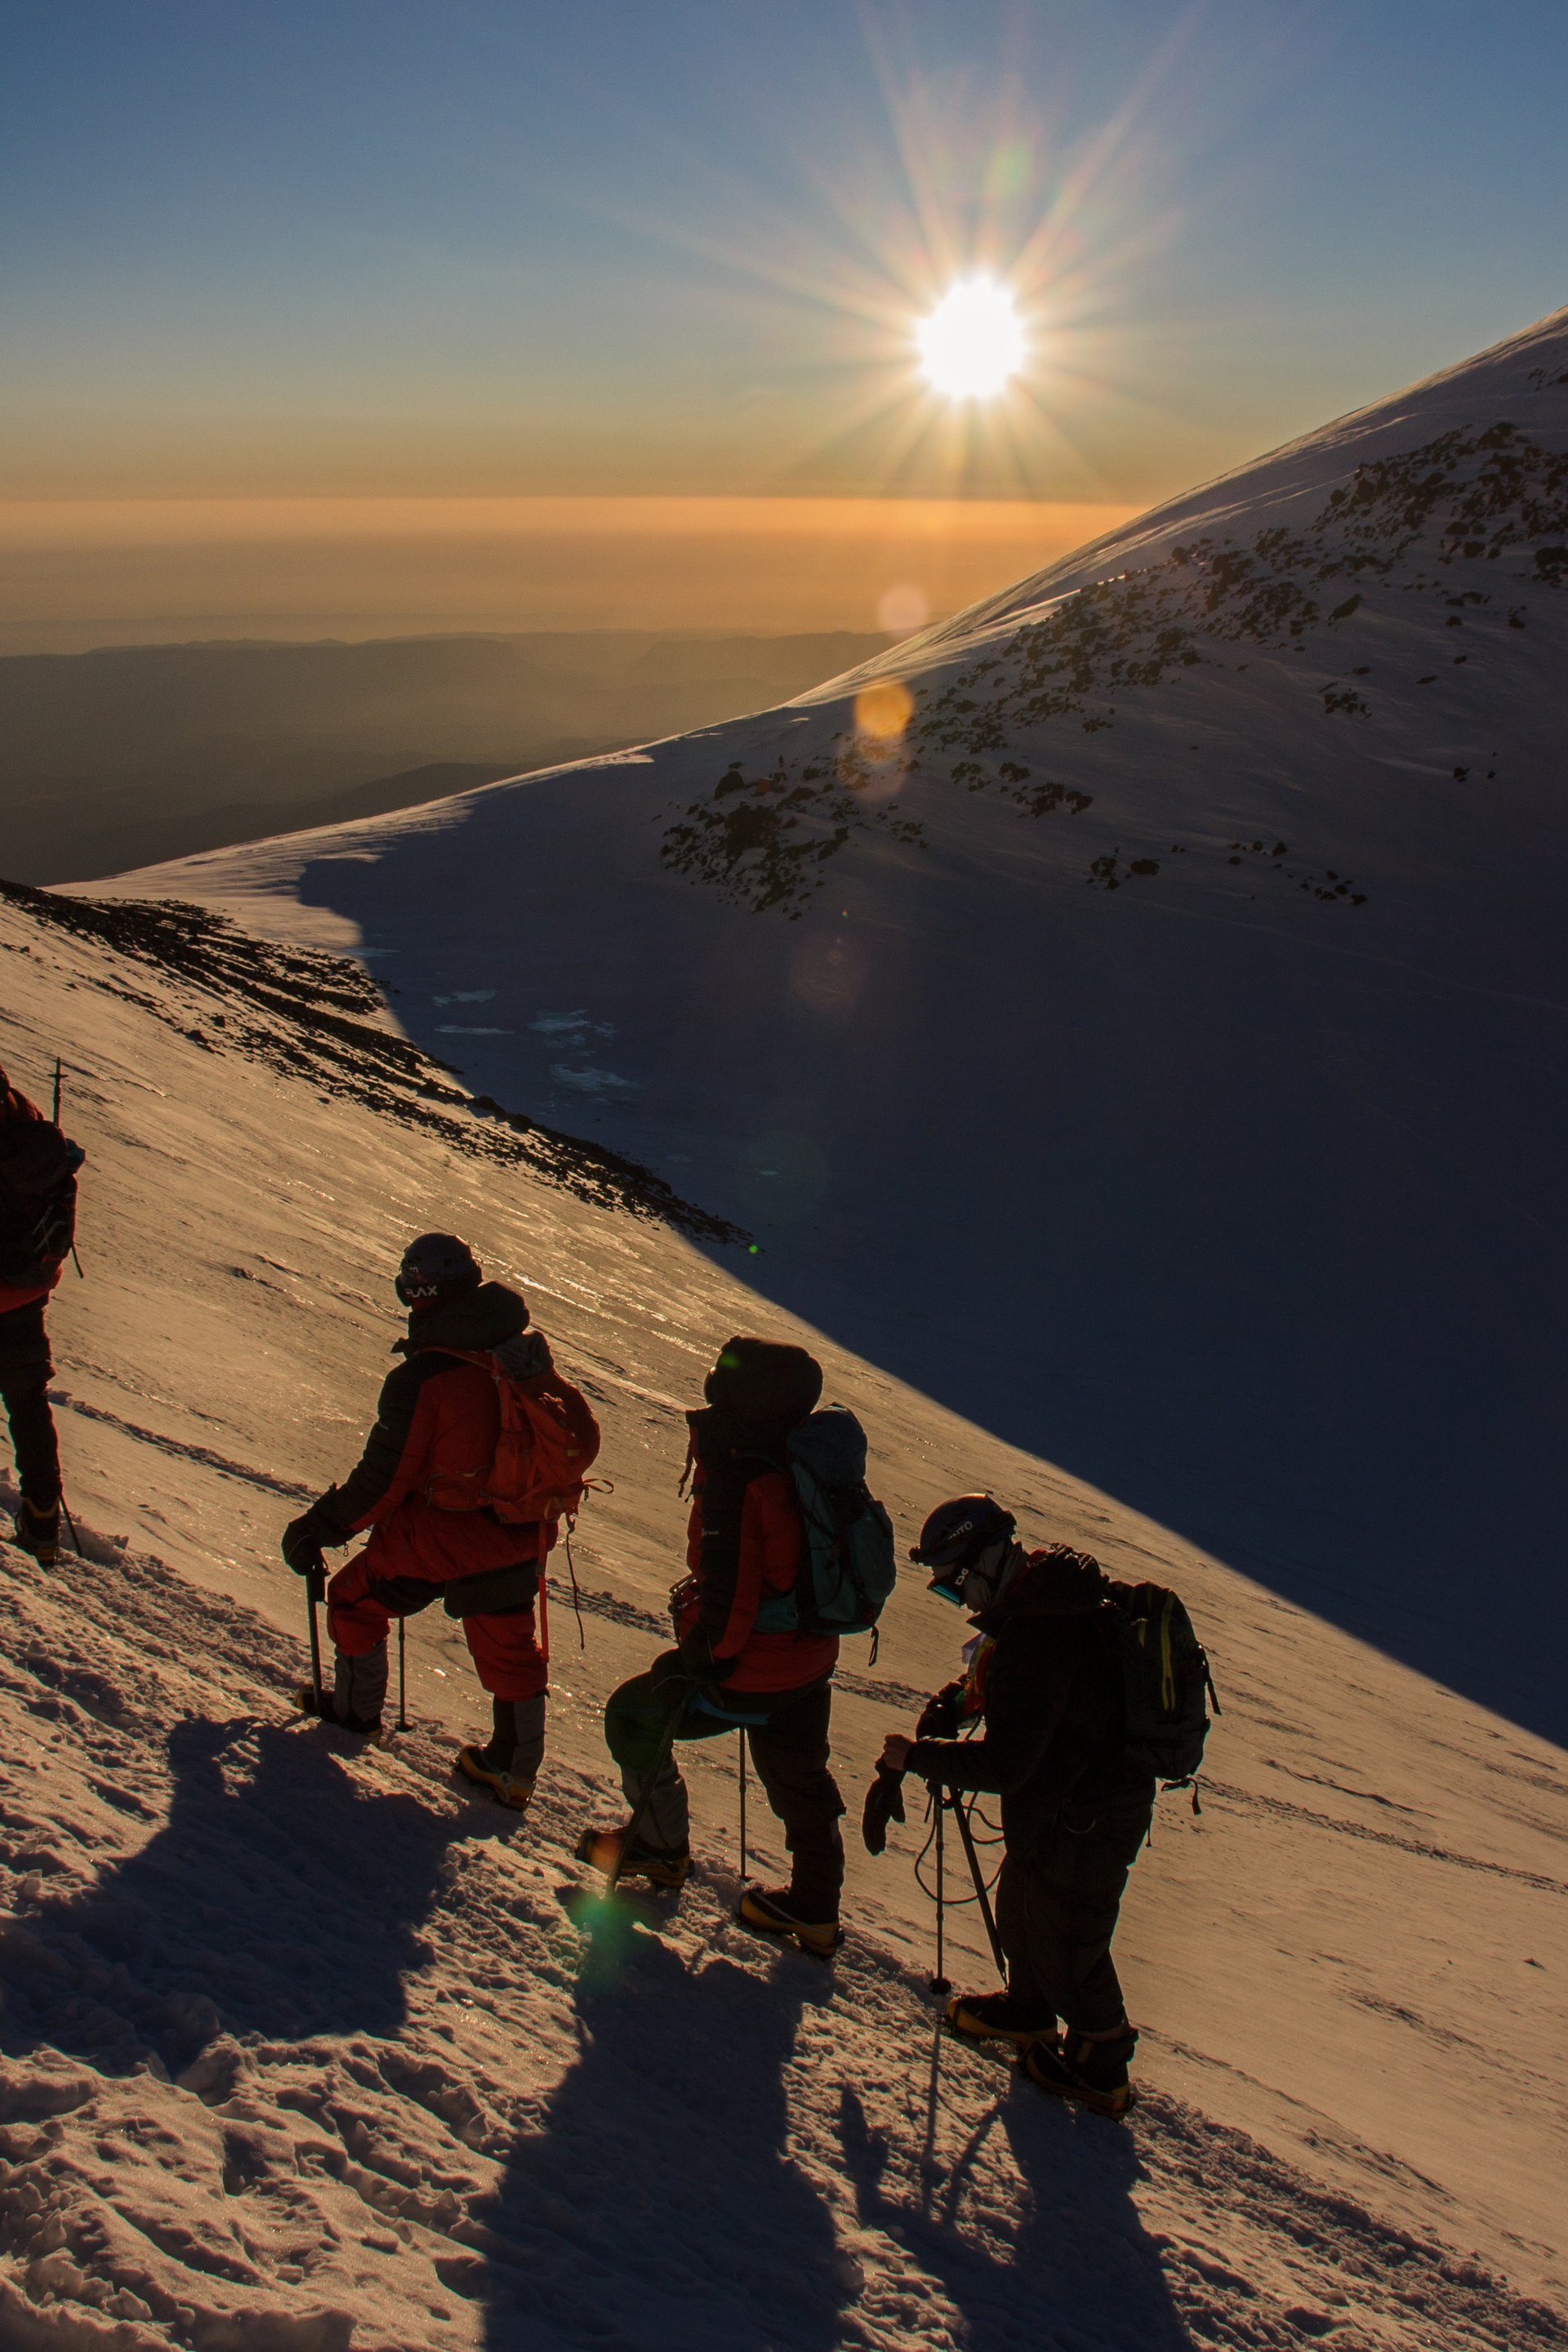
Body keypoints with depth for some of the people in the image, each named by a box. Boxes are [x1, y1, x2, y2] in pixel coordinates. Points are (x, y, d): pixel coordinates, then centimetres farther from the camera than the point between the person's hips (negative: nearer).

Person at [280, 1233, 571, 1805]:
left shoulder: (419, 1379, -23)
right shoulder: (526, 1354, -6)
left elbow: (382, 1481, -18)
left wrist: (316, 1528, -4)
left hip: (442, 1535, -5)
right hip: (519, 1535, 5)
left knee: (356, 1600, 20)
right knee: (508, 1646, 20)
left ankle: (356, 1710, 38)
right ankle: (515, 1771, 29)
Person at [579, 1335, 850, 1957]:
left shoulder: (736, 1480, -27)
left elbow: (728, 1586, -27)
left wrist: (706, 1655, -15)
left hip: (748, 1670, -8)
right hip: (812, 1660, 8)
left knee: (635, 1717, 15)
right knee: (798, 1773, 23)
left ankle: (660, 1846, 30)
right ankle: (814, 1909, 34)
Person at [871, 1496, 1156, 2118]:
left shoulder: (1034, 1639, -33)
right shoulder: (1051, 1594, -3)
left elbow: (1004, 1766, -30)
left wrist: (914, 1755, -18)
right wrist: (959, 1698, 1)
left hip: (1082, 1824, -9)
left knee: (1066, 1943, 12)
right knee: (1019, 1907, 28)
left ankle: (1100, 2070, 34)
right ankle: (1028, 2009, 53)